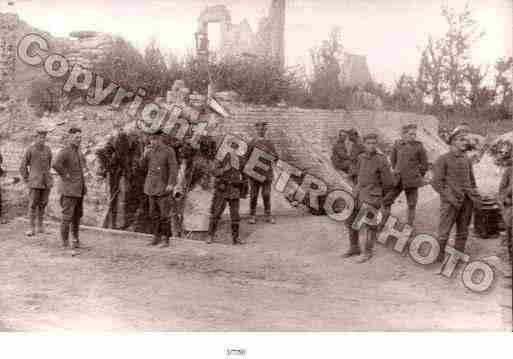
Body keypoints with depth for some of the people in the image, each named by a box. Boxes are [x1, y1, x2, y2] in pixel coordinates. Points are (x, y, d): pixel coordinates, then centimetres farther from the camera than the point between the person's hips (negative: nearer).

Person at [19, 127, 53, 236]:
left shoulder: (47, 149, 6)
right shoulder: (30, 150, -6)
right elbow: (23, 167, 0)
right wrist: (27, 181, -3)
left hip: (46, 182, 3)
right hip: (34, 182, -3)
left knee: (42, 204, 8)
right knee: (33, 205, -4)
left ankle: (40, 226, 20)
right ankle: (32, 228, 1)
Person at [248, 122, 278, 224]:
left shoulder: (270, 143, 9)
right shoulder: (252, 143, 5)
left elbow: (276, 157, 4)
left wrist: (267, 151, -11)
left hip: (267, 172, 1)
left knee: (266, 194, 1)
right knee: (254, 195, 1)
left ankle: (268, 216, 9)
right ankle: (252, 216, 8)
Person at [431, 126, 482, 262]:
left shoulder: (467, 160, 13)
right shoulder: (442, 159, -4)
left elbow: (472, 181, 20)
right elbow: (436, 183, -8)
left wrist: (476, 196, 4)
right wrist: (450, 198, -16)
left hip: (467, 201, 6)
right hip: (450, 201, -6)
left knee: (463, 231, 11)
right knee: (444, 231, -3)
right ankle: (440, 257, 8)